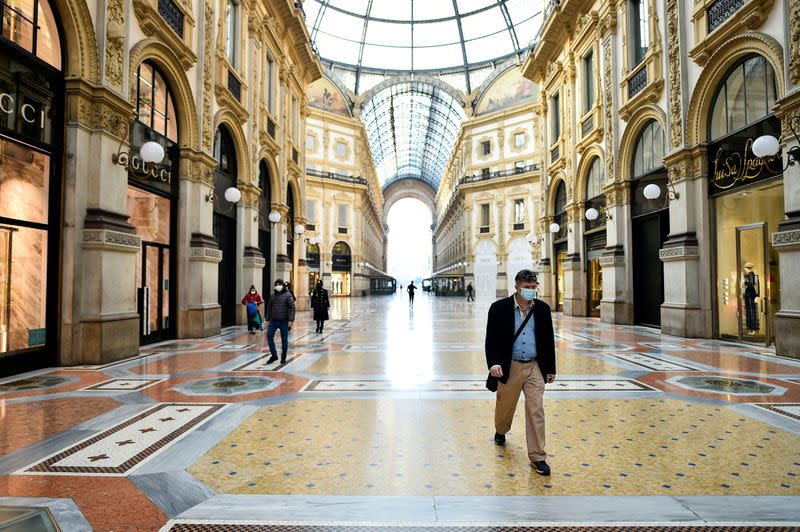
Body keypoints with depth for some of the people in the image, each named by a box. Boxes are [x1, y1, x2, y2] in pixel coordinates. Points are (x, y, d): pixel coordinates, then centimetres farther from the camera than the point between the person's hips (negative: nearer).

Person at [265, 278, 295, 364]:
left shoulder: (288, 295, -5)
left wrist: (291, 320, -17)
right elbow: (269, 308, 17)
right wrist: (267, 319, 11)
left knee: (284, 339, 4)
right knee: (269, 337, -1)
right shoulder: (273, 296, 11)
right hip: (273, 321, 5)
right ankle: (274, 355, 11)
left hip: (284, 321, -4)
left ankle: (283, 357, 16)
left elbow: (292, 308, -10)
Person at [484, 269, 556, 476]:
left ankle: (537, 457, 8)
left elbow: (548, 340, 7)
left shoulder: (542, 308, 0)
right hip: (509, 367, -1)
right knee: (505, 406, 17)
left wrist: (550, 368, 9)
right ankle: (500, 431, 49)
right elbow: (492, 339, -10)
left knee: (536, 410, -3)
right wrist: (493, 363, -24)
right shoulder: (500, 308, -10)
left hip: (535, 367, 2)